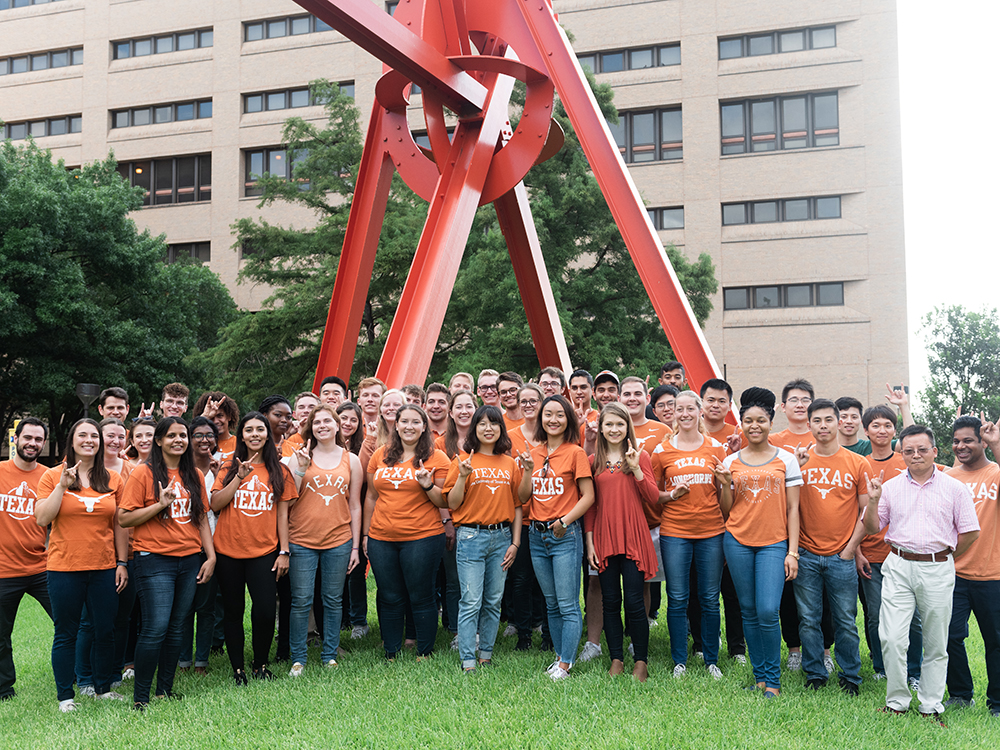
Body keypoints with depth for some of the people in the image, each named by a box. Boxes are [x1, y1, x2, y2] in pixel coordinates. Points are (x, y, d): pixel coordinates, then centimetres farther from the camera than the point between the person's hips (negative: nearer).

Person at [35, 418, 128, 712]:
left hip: (104, 568, 3)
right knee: (66, 634, 6)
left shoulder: (113, 480, 5)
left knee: (106, 631, 9)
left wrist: (122, 562, 5)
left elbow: (119, 525, 9)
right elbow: (42, 519, -9)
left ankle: (103, 687, 26)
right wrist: (62, 485, -17)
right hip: (64, 569, -2)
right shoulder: (53, 476, -1)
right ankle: (65, 696, 19)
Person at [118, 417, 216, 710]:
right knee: (155, 628, -9)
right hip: (155, 561, -5)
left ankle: (165, 691, 20)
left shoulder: (195, 476, 13)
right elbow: (125, 518, -6)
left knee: (176, 629, 9)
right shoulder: (143, 473, -3)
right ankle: (140, 697, 3)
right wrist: (160, 504, -17)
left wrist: (211, 555, 10)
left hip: (189, 561, 5)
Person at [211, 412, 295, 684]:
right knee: (233, 611, 8)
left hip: (264, 551, -1)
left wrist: (284, 551, 1)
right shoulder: (229, 468, 5)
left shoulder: (279, 470, 5)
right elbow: (215, 505, -4)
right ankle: (237, 669, 22)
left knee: (265, 611, -6)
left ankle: (260, 664, 16)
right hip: (228, 551, 1)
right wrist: (239, 478, -14)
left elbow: (282, 513, 5)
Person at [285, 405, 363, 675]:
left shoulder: (351, 460, 6)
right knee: (301, 602, 1)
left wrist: (355, 546, 6)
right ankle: (298, 659, 15)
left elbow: (355, 506, 8)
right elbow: (289, 499, -2)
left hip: (338, 541, 1)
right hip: (302, 540, -1)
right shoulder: (300, 457, 2)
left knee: (333, 601, 9)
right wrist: (301, 468, -14)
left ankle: (329, 657, 21)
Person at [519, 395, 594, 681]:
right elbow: (522, 499, 10)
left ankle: (564, 665, 4)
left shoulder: (575, 453, -5)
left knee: (568, 605, -3)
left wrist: (565, 521, -18)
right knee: (551, 604, 14)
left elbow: (588, 496, -8)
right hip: (537, 536, 6)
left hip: (565, 535, -6)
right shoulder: (534, 454, 10)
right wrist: (528, 472, -6)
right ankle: (561, 655, 24)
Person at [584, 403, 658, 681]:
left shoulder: (640, 457, 3)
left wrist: (636, 469, -14)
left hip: (633, 537, -2)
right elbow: (589, 504, 9)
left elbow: (652, 498, -4)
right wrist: (589, 542, 4)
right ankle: (616, 659, 18)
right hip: (604, 538, 2)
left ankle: (641, 661, 12)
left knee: (634, 601, -2)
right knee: (610, 601, 7)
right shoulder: (593, 461, 8)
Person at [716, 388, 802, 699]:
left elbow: (792, 509, 3)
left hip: (774, 543, -2)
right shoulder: (730, 461, 7)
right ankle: (760, 675, 20)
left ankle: (773, 679, 6)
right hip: (738, 541, 2)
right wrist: (726, 484, -7)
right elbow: (726, 511, 10)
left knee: (768, 612, -11)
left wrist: (792, 551, -3)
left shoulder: (786, 459, 3)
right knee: (749, 611, 7)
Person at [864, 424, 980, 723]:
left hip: (938, 570, 0)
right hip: (898, 567, 1)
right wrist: (873, 501, -8)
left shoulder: (954, 488, 2)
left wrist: (942, 559, 8)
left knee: (936, 643, 8)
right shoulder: (890, 487, 6)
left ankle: (931, 707, 20)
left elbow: (970, 532, 5)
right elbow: (872, 528, 9)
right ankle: (896, 702, 8)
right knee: (891, 638, -7)